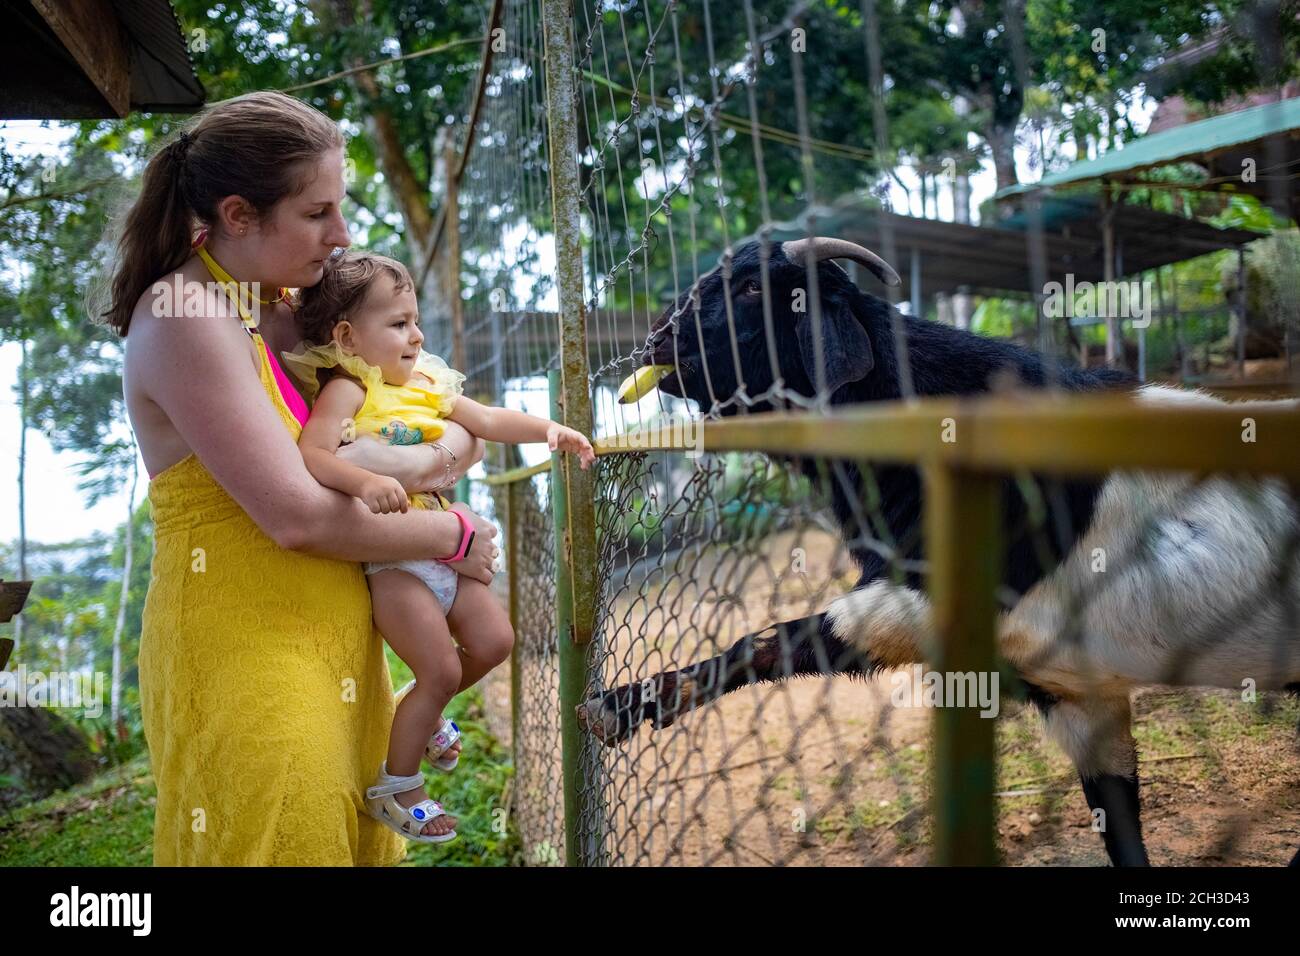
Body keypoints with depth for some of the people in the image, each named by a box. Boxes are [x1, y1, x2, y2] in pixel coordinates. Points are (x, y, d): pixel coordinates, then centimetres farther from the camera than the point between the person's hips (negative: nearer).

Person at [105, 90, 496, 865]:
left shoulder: (282, 305, 8)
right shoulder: (185, 316, -17)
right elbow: (298, 515, -22)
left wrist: (441, 454, -7)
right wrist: (453, 536, -10)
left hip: (334, 647, 8)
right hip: (246, 653, -8)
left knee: (359, 842, 15)